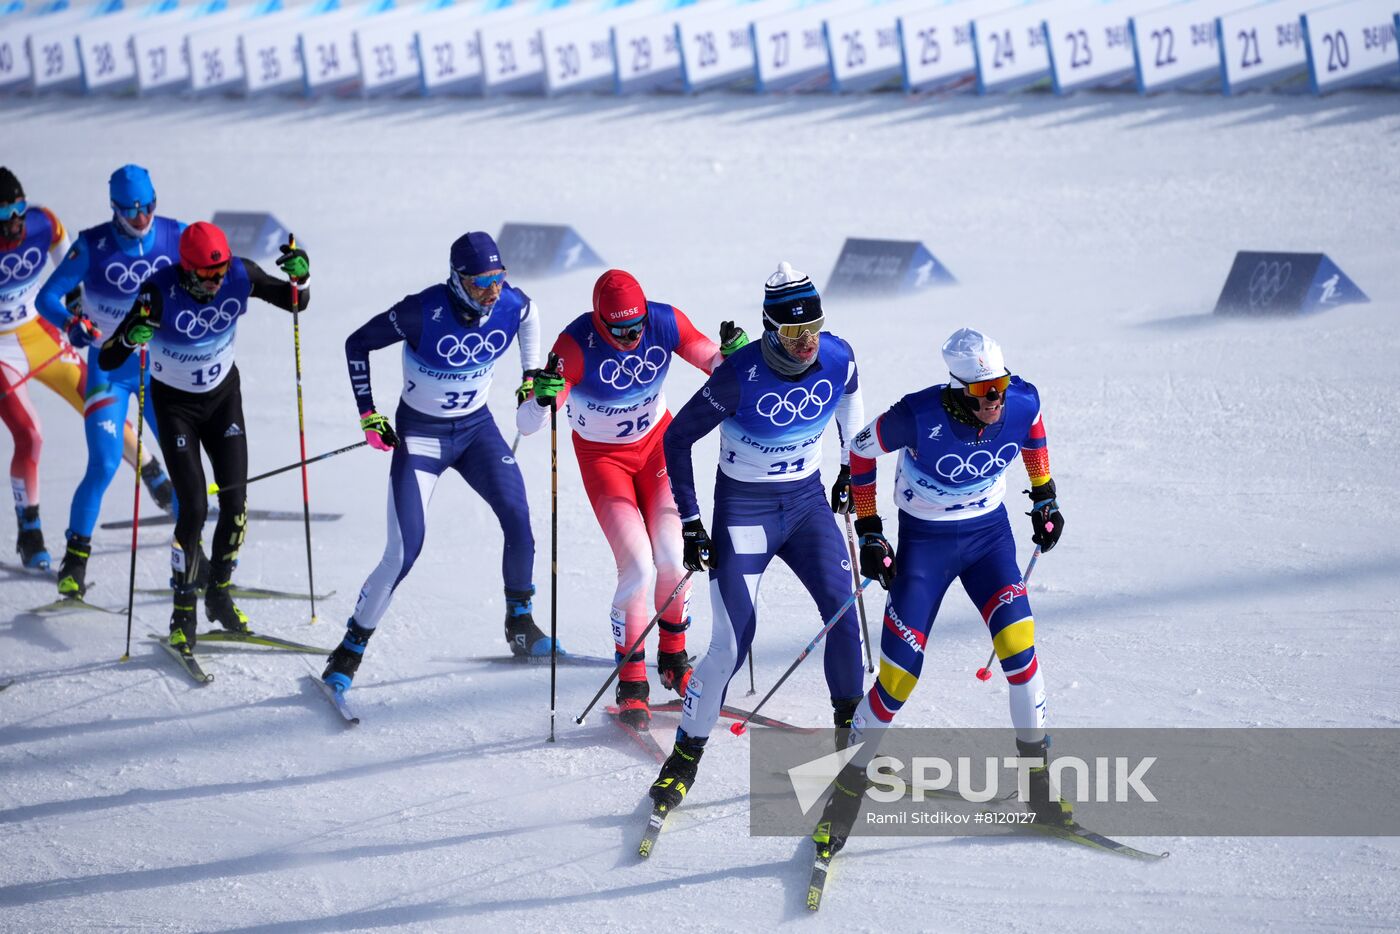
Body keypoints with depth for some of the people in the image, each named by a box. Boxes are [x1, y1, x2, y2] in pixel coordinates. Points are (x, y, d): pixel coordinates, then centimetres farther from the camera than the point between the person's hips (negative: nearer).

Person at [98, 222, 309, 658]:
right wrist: (133, 335, -51)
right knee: (194, 508, -12)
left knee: (235, 502, -3)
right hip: (175, 404, -3)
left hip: (223, 395, 3)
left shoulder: (239, 276, -20)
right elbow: (107, 360, -29)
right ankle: (184, 611, 4)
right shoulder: (161, 291, -29)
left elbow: (296, 303, -4)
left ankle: (220, 593, 19)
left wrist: (299, 277, -26)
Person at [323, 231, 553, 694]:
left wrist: (531, 373, 12)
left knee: (518, 520, -12)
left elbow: (530, 316, 14)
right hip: (421, 434, -4)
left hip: (477, 427, 4)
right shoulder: (424, 311, -27)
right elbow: (357, 343, -12)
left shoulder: (511, 304, -14)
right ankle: (351, 648, 6)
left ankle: (521, 625, 12)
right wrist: (369, 416, -11)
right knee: (403, 553, -11)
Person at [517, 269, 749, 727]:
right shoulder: (577, 345, -30)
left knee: (674, 557, -7)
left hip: (657, 439, 3)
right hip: (603, 455, -3)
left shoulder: (665, 321, -21)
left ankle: (673, 658, 19)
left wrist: (735, 355, -32)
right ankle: (631, 683, 0)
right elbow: (526, 424, -33)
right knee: (637, 568, -14)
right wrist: (542, 399, -55)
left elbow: (715, 363, -9)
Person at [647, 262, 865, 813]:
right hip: (744, 507, -4)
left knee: (842, 612, -11)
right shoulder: (739, 376, -25)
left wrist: (849, 471, 18)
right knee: (731, 644, -9)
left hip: (807, 500, 4)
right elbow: (678, 437, -13)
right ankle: (686, 755, 6)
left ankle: (850, 727, 10)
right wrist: (690, 523, -13)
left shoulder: (838, 359, -12)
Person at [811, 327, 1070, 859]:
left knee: (1018, 643, -15)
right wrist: (868, 533, -5)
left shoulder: (1021, 403, -17)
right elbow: (863, 450, -9)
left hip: (989, 534, 3)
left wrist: (1044, 496, 17)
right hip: (925, 541, -3)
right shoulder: (920, 416, -28)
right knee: (898, 678, -7)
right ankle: (846, 795, 11)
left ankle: (1041, 790, 0)